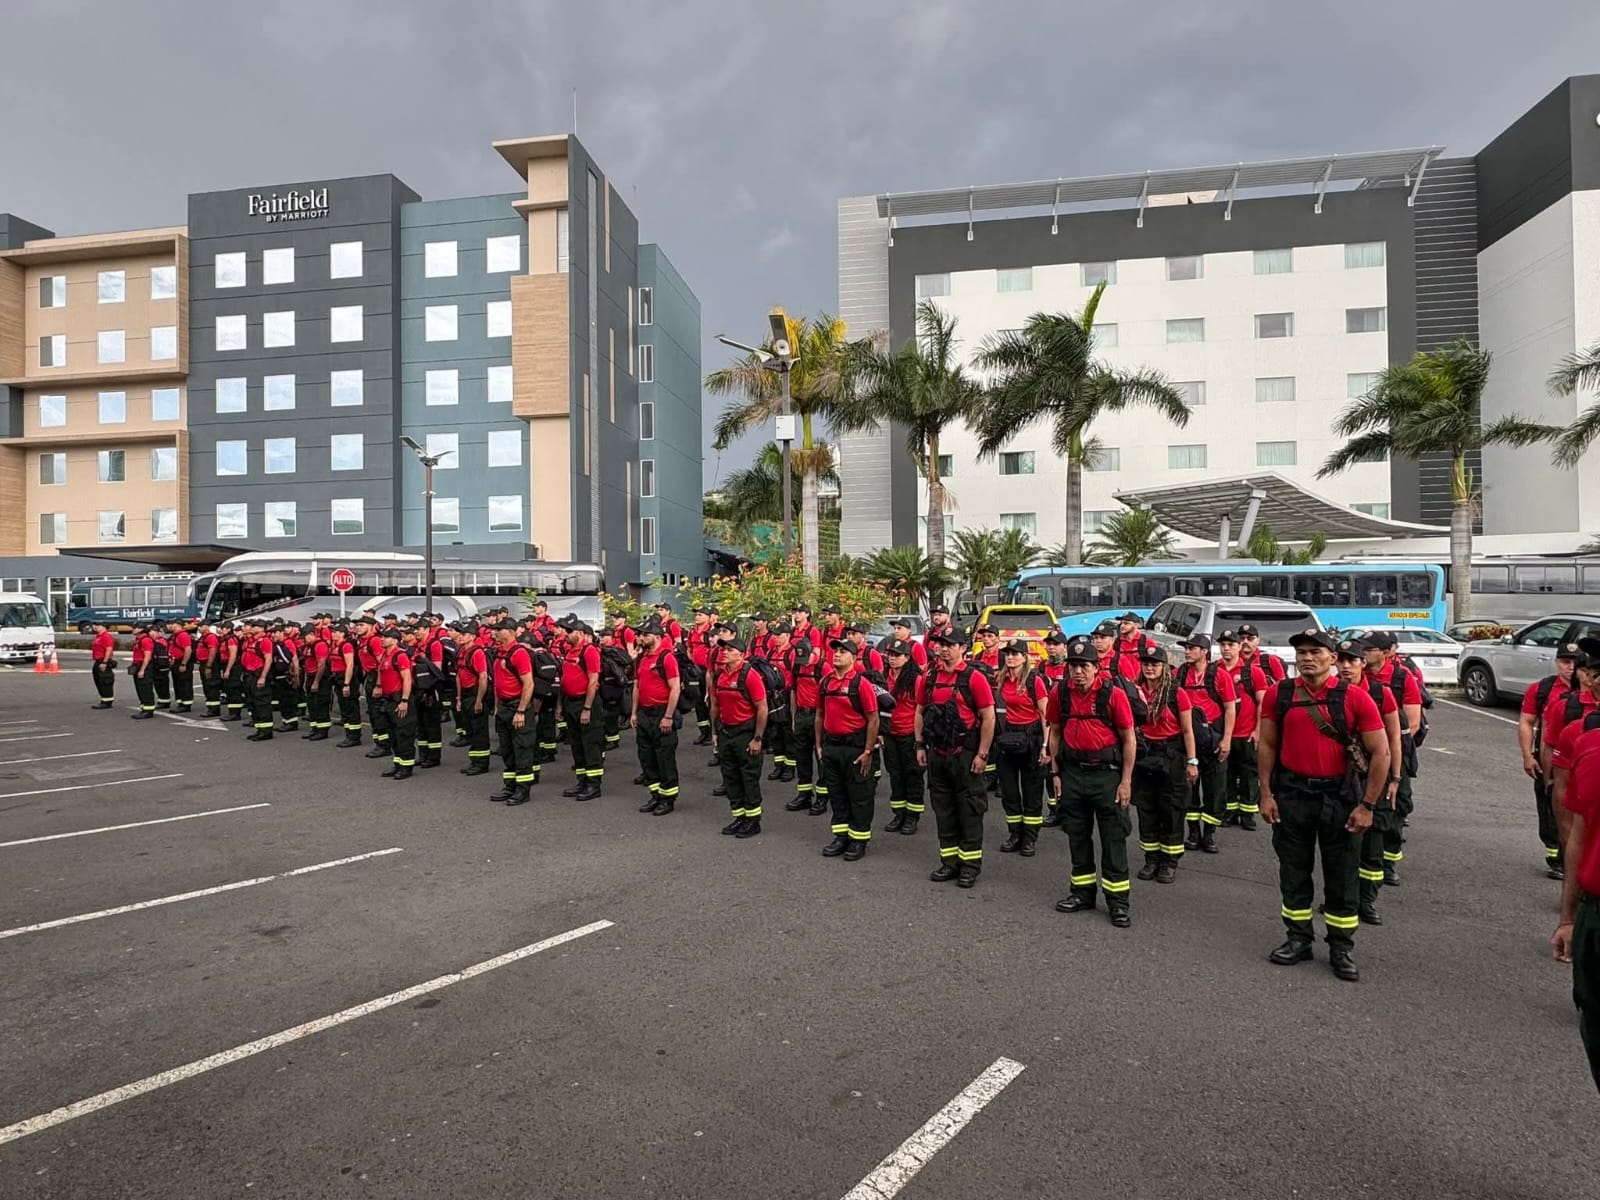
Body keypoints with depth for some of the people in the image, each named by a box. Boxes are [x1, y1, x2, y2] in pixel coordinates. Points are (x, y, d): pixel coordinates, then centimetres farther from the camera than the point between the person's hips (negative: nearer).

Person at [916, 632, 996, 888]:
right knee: (942, 808, 12)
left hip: (965, 754, -5)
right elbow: (920, 712, 15)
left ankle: (970, 864, 13)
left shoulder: (974, 677, -9)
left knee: (969, 809, 3)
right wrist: (920, 746, 9)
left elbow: (988, 717, -10)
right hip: (937, 753, 5)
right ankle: (949, 861, 23)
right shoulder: (930, 677, 7)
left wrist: (982, 754, -11)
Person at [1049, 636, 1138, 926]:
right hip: (1073, 772, 4)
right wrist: (1056, 772, 7)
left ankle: (1117, 900, 11)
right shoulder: (1061, 694, 0)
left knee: (1113, 837, 2)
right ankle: (1083, 892, 26)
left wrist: (1126, 781, -8)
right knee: (1077, 835, 13)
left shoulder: (1113, 693, -12)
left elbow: (1129, 739, -6)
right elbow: (1055, 733, 11)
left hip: (1106, 772, -4)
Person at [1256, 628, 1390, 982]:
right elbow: (1266, 745, 4)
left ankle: (1341, 948, 24)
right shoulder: (1279, 694, -3)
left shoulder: (1355, 698, -8)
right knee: (1293, 870, 13)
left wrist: (1367, 805, -7)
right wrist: (1266, 793, -1)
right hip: (1292, 793, 2)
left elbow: (1380, 753, -5)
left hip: (1340, 796, -2)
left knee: (1342, 875, 9)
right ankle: (1298, 939, 28)